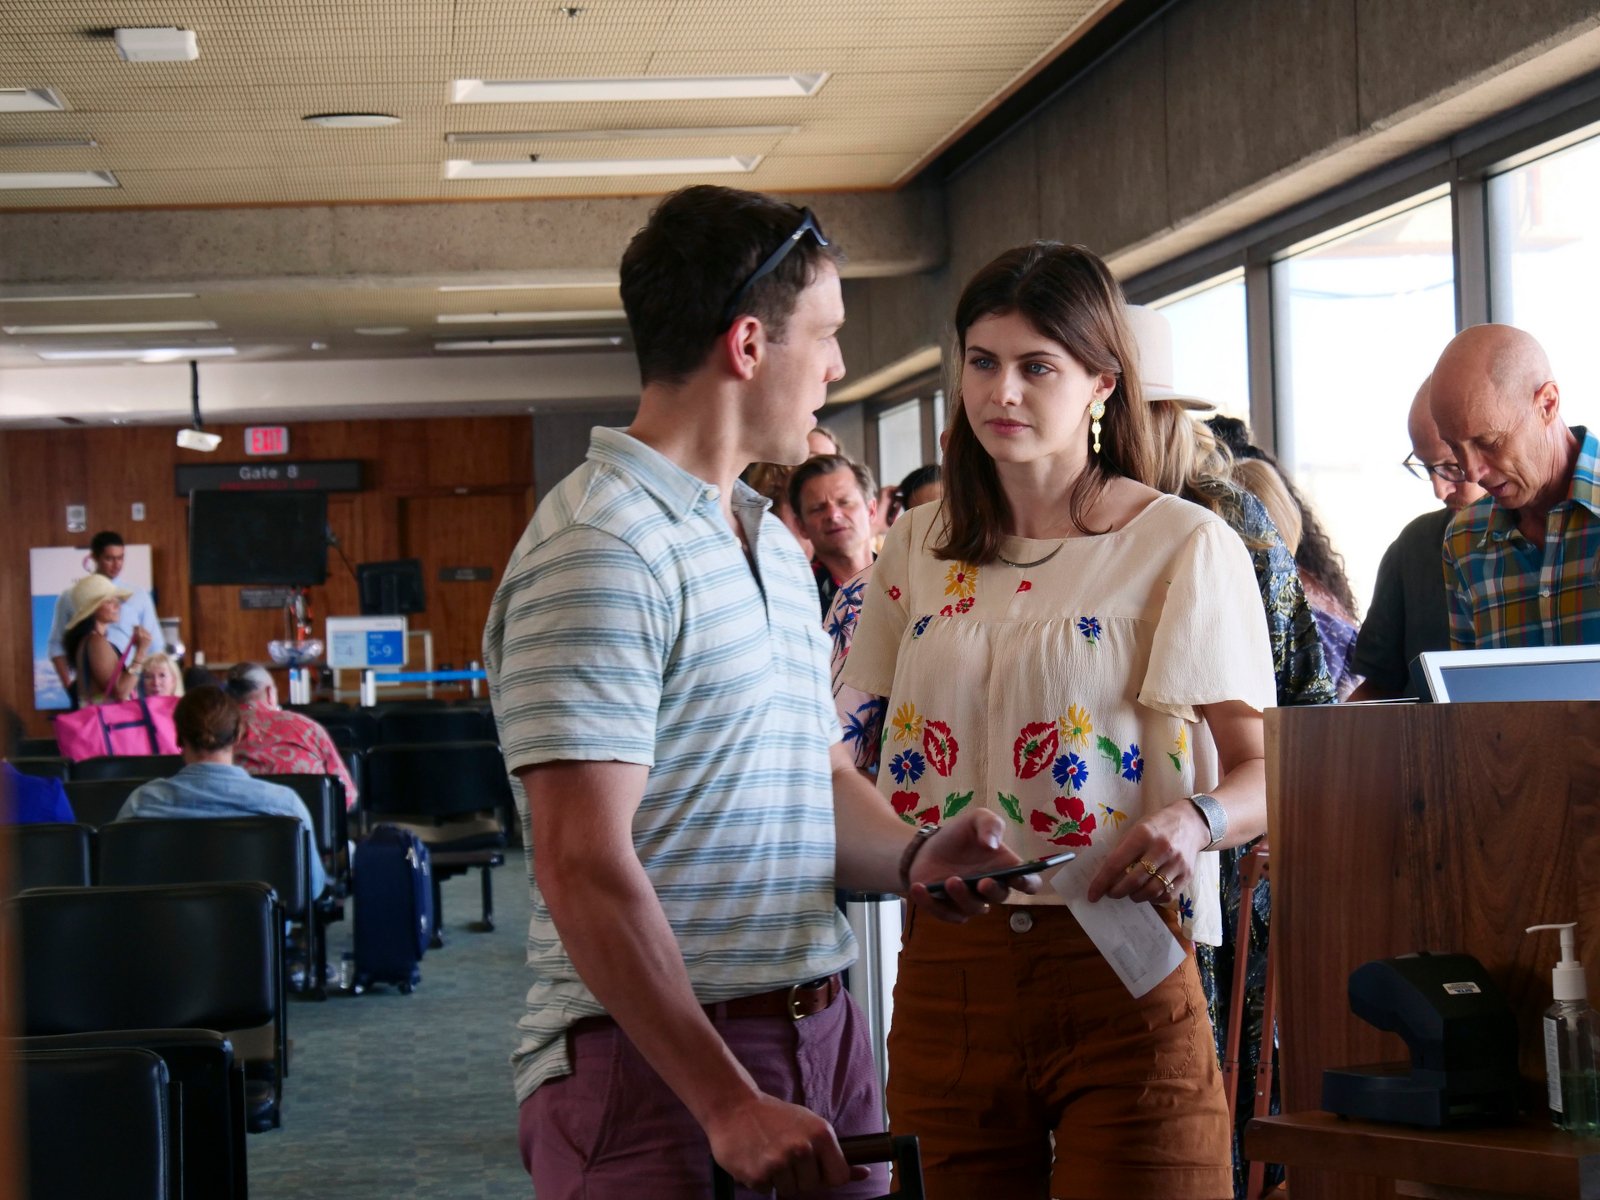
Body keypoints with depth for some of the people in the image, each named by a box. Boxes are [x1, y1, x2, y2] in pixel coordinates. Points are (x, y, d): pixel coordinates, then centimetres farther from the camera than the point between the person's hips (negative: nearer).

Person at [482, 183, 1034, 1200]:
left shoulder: (776, 544, 16)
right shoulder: (601, 551, -15)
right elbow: (583, 865, -20)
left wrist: (909, 859, -1)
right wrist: (727, 1105, -22)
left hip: (820, 1034, 8)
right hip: (656, 1066, -8)